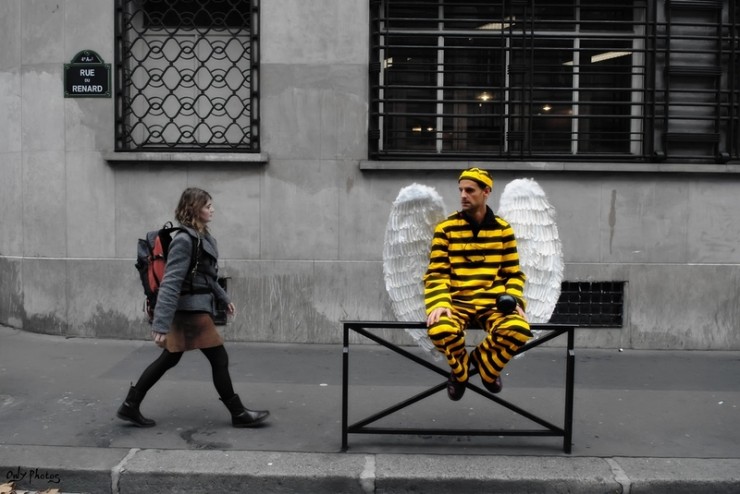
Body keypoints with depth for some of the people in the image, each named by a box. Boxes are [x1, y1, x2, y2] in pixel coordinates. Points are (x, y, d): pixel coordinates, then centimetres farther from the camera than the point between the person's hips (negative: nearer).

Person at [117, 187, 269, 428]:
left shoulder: (202, 237, 9)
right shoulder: (184, 240, -19)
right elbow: (170, 283, -23)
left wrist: (224, 298, 28)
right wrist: (161, 325, -25)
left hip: (194, 309, 10)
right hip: (191, 310, -10)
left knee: (168, 360, 15)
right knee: (219, 359, 0)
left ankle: (130, 406, 23)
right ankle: (239, 414, 13)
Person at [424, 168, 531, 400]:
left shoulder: (503, 229, 8)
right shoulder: (446, 227, 2)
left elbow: (514, 273, 12)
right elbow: (436, 273, -1)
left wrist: (514, 300, -7)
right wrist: (440, 304, -19)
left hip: (493, 303, 1)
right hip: (456, 302, -1)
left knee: (519, 329, -31)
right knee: (440, 330, -35)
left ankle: (485, 366, 8)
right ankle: (459, 370, 6)